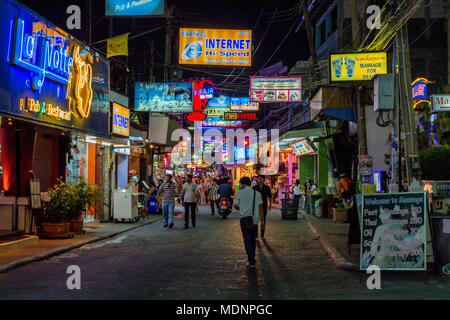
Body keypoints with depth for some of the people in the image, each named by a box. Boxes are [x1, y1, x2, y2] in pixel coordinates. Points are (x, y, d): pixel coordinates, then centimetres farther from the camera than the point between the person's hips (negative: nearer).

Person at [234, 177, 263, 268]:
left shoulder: (240, 193, -4)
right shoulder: (257, 193, 3)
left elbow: (235, 206, 2)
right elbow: (260, 207, 1)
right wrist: (262, 220, 5)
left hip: (244, 219, -3)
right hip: (254, 219, 3)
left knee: (247, 240, 0)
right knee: (253, 239, 16)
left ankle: (251, 261, -8)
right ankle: (252, 259, 25)